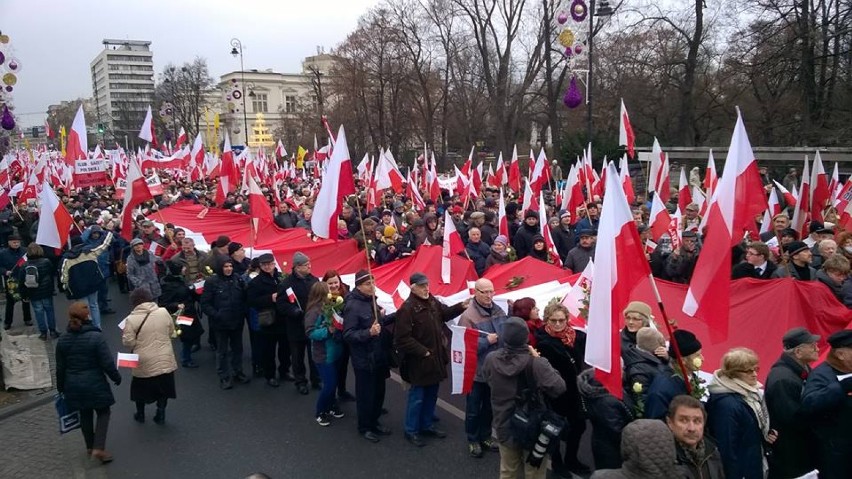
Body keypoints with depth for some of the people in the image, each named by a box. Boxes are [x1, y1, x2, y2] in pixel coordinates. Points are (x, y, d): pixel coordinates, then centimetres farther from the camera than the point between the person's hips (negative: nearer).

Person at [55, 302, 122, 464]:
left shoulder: (62, 340, -3)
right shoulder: (96, 337, -19)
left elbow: (60, 368, 5)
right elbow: (108, 363, -18)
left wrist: (61, 387, 19)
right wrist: (117, 378, -1)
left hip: (74, 386, 5)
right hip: (95, 384, -5)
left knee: (85, 415, 20)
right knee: (103, 413, 11)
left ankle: (90, 446, 33)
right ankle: (98, 448, 0)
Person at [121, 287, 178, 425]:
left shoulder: (131, 319, -15)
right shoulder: (163, 312, -8)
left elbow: (128, 342, -11)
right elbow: (171, 332, 4)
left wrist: (124, 334, 8)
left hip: (144, 363, -1)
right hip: (165, 360, 1)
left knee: (141, 388, 22)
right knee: (163, 388, 19)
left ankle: (140, 414, 36)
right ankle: (161, 414, 23)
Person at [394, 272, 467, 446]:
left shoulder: (433, 301, 1)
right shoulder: (407, 309, -22)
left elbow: (445, 313, 20)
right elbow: (402, 339, -23)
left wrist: (461, 306, 4)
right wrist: (423, 352, -20)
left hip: (436, 358, 8)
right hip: (419, 361, -8)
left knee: (432, 394, 20)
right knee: (417, 397, 4)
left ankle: (426, 425, 36)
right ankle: (411, 431, 20)